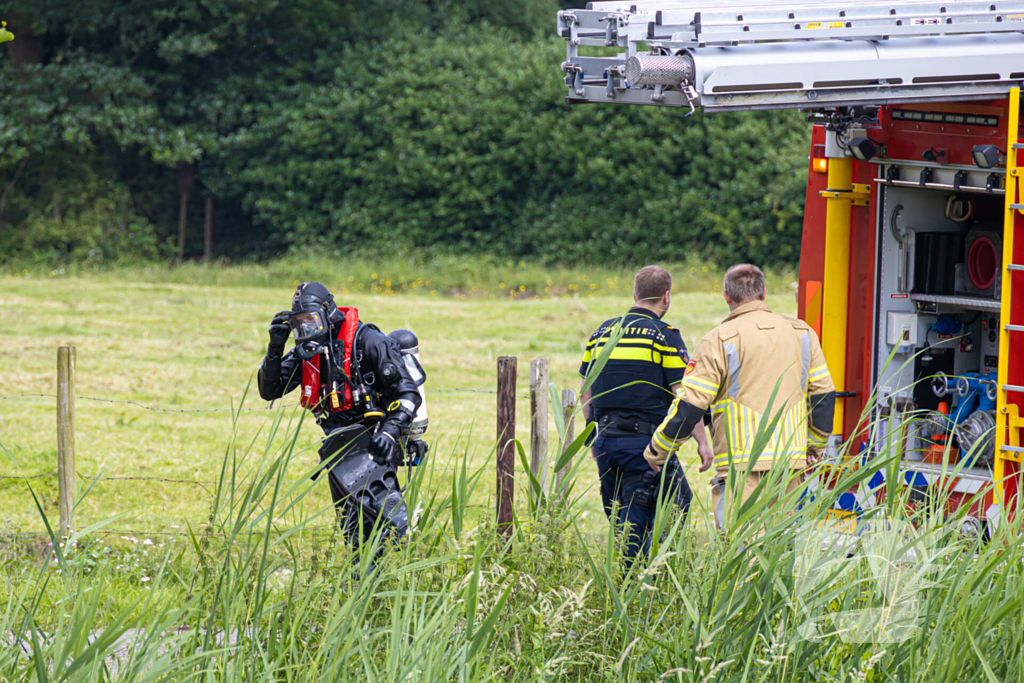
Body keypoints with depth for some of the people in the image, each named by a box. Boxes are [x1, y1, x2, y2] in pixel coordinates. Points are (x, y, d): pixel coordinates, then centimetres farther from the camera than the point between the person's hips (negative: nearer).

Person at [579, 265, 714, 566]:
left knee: (621, 521, 14)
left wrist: (593, 435, 26)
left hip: (606, 439, 6)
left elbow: (586, 392, 17)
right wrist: (702, 441, -7)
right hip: (645, 439, -6)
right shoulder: (664, 336, -7)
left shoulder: (602, 333, 11)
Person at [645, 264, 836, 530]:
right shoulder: (802, 334, 10)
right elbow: (823, 395, 14)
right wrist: (815, 446, 29)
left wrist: (656, 451, 7)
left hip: (742, 462, -5)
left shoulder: (719, 341, -5)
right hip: (791, 462, 5)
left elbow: (688, 407, -6)